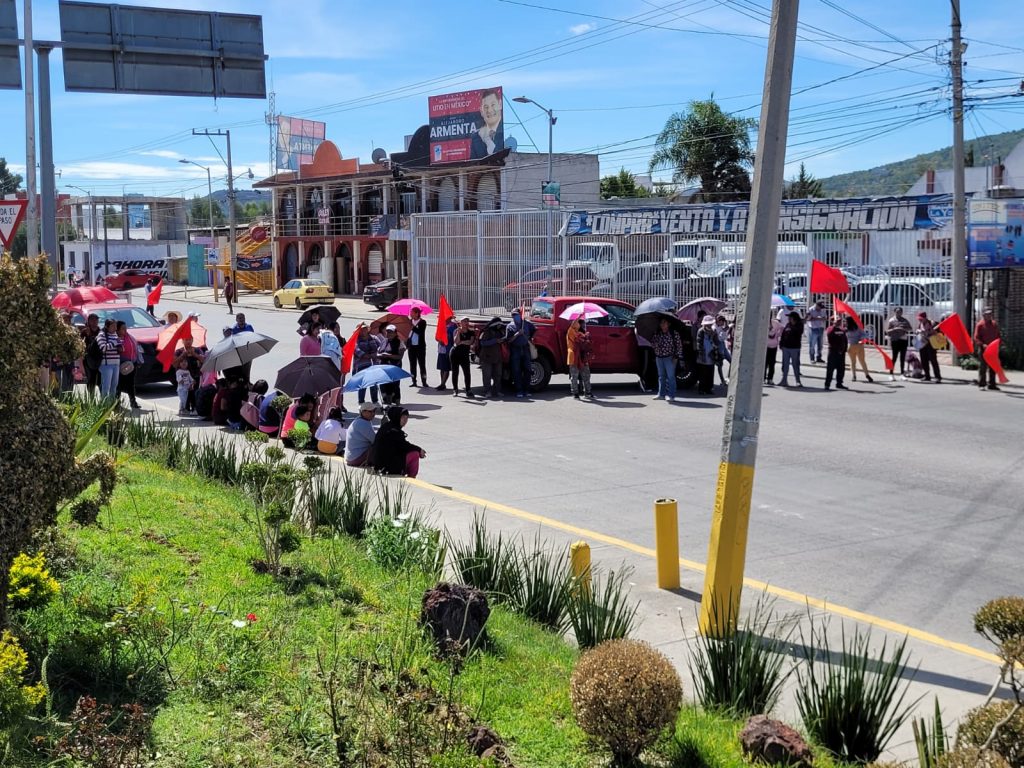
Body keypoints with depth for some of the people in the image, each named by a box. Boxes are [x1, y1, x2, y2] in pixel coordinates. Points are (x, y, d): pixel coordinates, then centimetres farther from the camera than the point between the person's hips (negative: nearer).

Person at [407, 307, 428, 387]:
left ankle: (424, 381, 3)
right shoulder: (410, 321, 7)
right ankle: (414, 381, 13)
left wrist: (412, 326, -26)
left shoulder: (422, 322, -6)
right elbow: (407, 332, 11)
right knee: (412, 365, 7)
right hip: (411, 346, 5)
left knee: (422, 364, -1)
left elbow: (419, 331, -21)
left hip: (420, 347, -5)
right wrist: (406, 344, 5)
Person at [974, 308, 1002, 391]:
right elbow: (976, 338, -9)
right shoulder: (980, 325, -5)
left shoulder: (995, 324, 12)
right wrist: (983, 345, -23)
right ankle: (981, 385, 0)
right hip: (983, 350, -6)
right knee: (982, 367, -4)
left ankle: (992, 384, 16)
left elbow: (998, 335, 19)